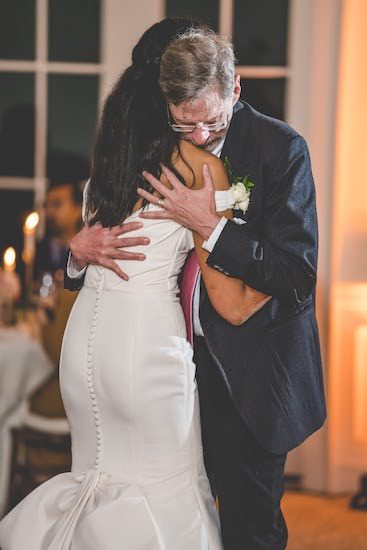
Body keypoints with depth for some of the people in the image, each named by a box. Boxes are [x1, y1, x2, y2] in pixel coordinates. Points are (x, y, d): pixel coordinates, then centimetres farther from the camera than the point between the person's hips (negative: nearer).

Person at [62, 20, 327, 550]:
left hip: (250, 368, -4)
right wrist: (82, 248, -14)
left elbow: (298, 277, -19)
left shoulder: (281, 148, -13)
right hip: (182, 361, 4)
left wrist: (211, 224, -26)